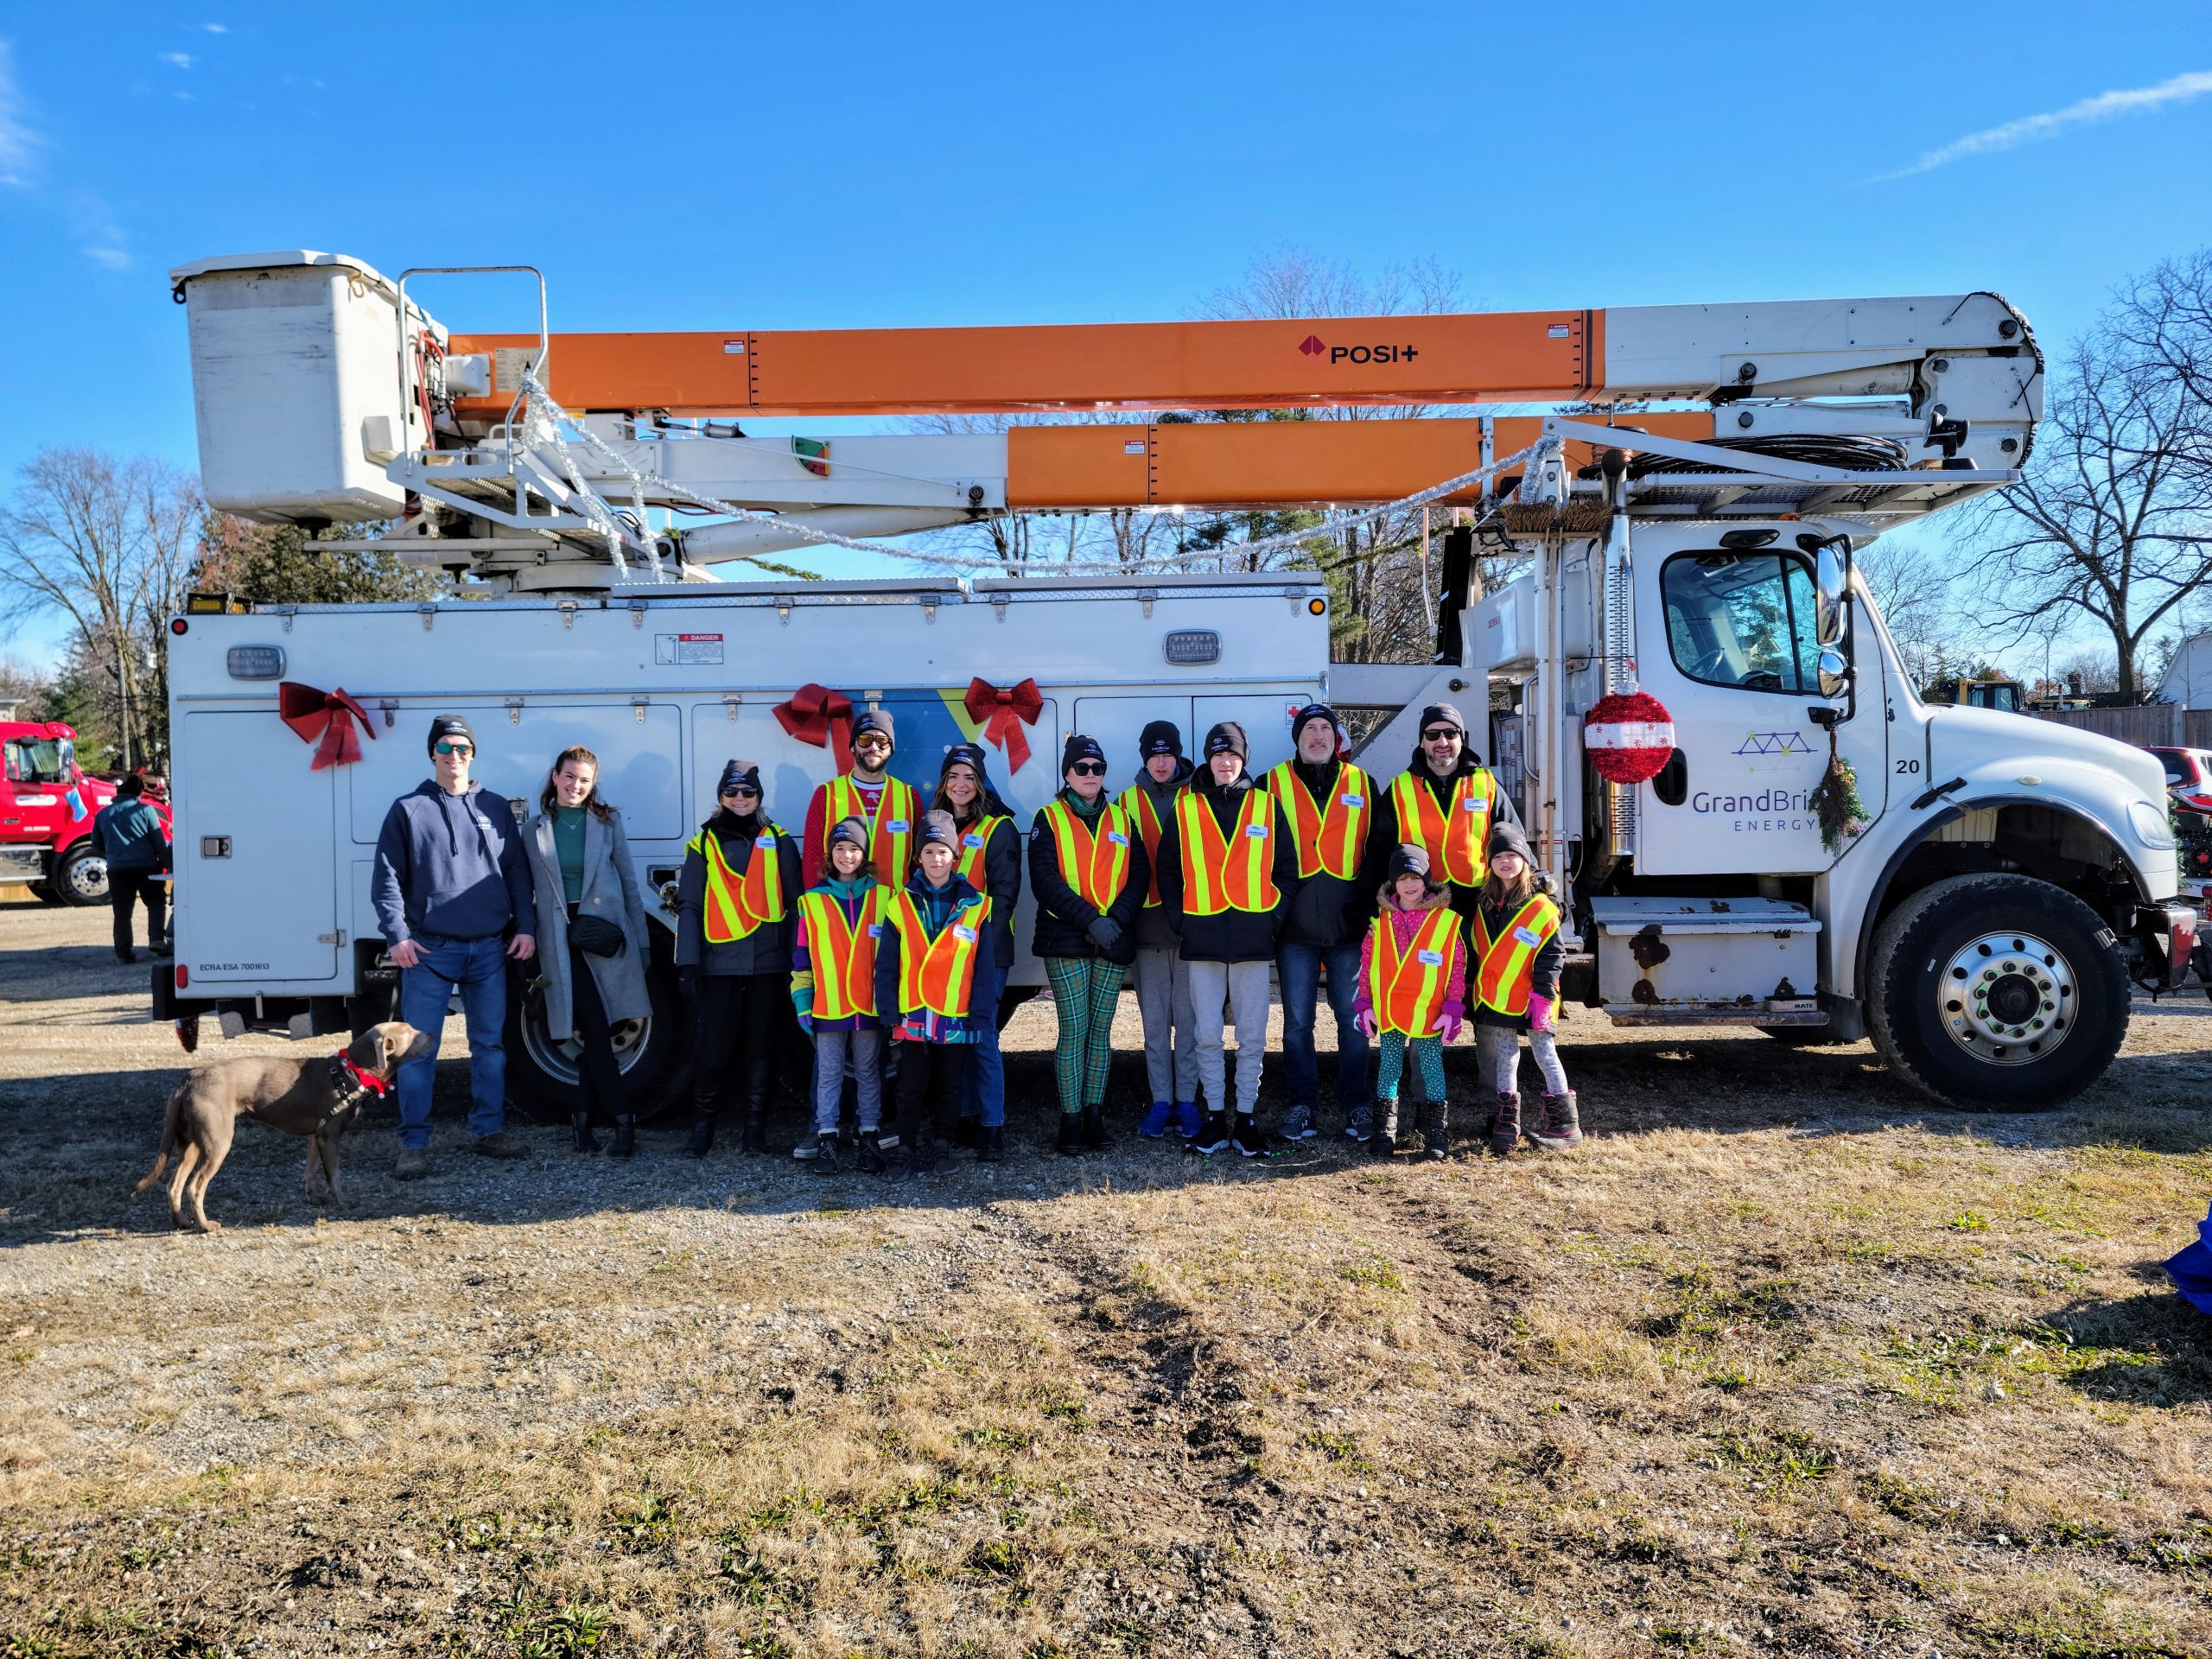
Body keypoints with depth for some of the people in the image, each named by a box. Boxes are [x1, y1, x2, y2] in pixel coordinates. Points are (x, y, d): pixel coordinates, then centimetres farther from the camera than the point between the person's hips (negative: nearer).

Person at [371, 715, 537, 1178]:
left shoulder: (496, 808, 11)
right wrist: (397, 934, -10)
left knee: (490, 1044, 9)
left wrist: (526, 926, 2)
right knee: (418, 1049, -3)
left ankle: (488, 1130, 20)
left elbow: (517, 873, 11)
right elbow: (387, 877, 0)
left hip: (490, 949, 3)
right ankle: (414, 1144, 4)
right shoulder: (408, 810, 4)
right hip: (429, 950, -3)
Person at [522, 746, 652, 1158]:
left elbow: (629, 882, 7)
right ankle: (623, 1119, -5)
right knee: (594, 1030, -7)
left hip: (607, 935, 1)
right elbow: (526, 891, 9)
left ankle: (584, 1115, 15)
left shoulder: (607, 822, 6)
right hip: (562, 940, 0)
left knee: (592, 1032, 3)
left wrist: (641, 942, 3)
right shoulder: (534, 830, 7)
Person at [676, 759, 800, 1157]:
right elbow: (688, 905, 5)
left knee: (759, 1049, 6)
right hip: (718, 963, -1)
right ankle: (702, 1127, 12)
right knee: (709, 1050, -5)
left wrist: (795, 960, 1)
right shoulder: (704, 843, 8)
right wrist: (688, 962, -4)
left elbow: (794, 903, 8)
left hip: (767, 962, 1)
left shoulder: (778, 842, 9)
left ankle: (755, 1130, 16)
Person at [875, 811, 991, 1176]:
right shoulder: (901, 904, 3)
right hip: (913, 1016, 0)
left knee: (949, 1087, 9)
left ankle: (940, 1146, 21)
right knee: (912, 1087, 4)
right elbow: (886, 965, 3)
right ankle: (907, 1148, 13)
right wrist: (891, 1012, -4)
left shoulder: (975, 906, 2)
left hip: (957, 1018, 0)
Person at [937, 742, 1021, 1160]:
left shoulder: (998, 828, -3)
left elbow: (1004, 890, -8)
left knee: (981, 1034, -8)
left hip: (985, 947, -5)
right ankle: (962, 1114, 18)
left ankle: (992, 1126, -3)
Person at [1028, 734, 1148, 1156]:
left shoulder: (1121, 820, 13)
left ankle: (1094, 1112, 13)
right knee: (1074, 1028, -7)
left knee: (1101, 1029, 6)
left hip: (1114, 942, 3)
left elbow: (1140, 876, 7)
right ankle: (1071, 1119, -1)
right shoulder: (1049, 819, 3)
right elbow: (1045, 880, -7)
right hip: (1065, 940, -3)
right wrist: (1090, 920, -16)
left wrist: (1117, 919, -10)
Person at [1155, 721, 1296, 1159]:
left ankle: (1246, 1119, 12)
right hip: (1203, 938, 0)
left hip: (1253, 938, 0)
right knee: (1208, 1035, 3)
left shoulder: (1267, 806, 7)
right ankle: (1215, 1118, 13)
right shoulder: (1185, 808, 7)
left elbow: (1286, 867, 10)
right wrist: (1180, 919, 1)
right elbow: (1167, 870, 10)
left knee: (1252, 1036, 3)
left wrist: (1275, 915, 0)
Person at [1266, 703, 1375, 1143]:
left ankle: (1356, 1105, 15)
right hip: (1295, 924, -1)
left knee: (1353, 1018, 4)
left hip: (1348, 923, 1)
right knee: (1297, 1020, 4)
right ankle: (1303, 1105, 13)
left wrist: (1372, 903, 6)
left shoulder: (1361, 784, 10)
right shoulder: (1274, 784, 6)